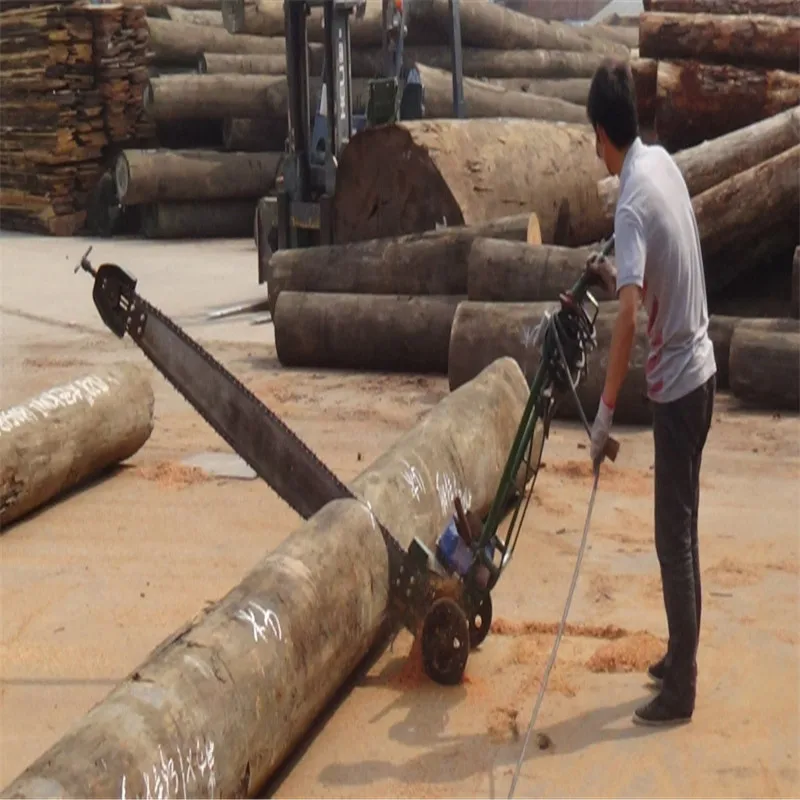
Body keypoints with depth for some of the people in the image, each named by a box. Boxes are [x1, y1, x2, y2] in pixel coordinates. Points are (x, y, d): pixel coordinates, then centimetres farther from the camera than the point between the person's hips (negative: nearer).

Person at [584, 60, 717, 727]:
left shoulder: (632, 204, -23)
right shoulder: (663, 161, 4)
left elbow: (629, 315, -34)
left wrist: (605, 411, -33)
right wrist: (618, 265, 41)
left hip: (675, 384, -9)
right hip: (697, 370, 9)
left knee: (674, 537, -1)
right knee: (681, 528, 17)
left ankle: (681, 689, 8)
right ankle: (680, 659, 29)